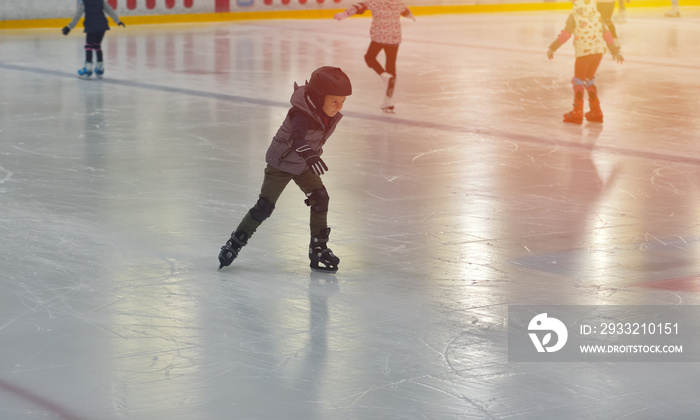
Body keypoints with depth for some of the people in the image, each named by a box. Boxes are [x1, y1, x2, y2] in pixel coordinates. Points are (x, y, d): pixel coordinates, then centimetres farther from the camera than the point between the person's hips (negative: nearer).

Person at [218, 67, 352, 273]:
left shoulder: (331, 114, -10)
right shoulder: (301, 114, -33)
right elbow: (297, 137, -53)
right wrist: (310, 156, -69)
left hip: (304, 165, 6)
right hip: (280, 163, -6)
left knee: (320, 199, -8)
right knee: (264, 206, -7)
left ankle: (319, 248, 5)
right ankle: (235, 242, 9)